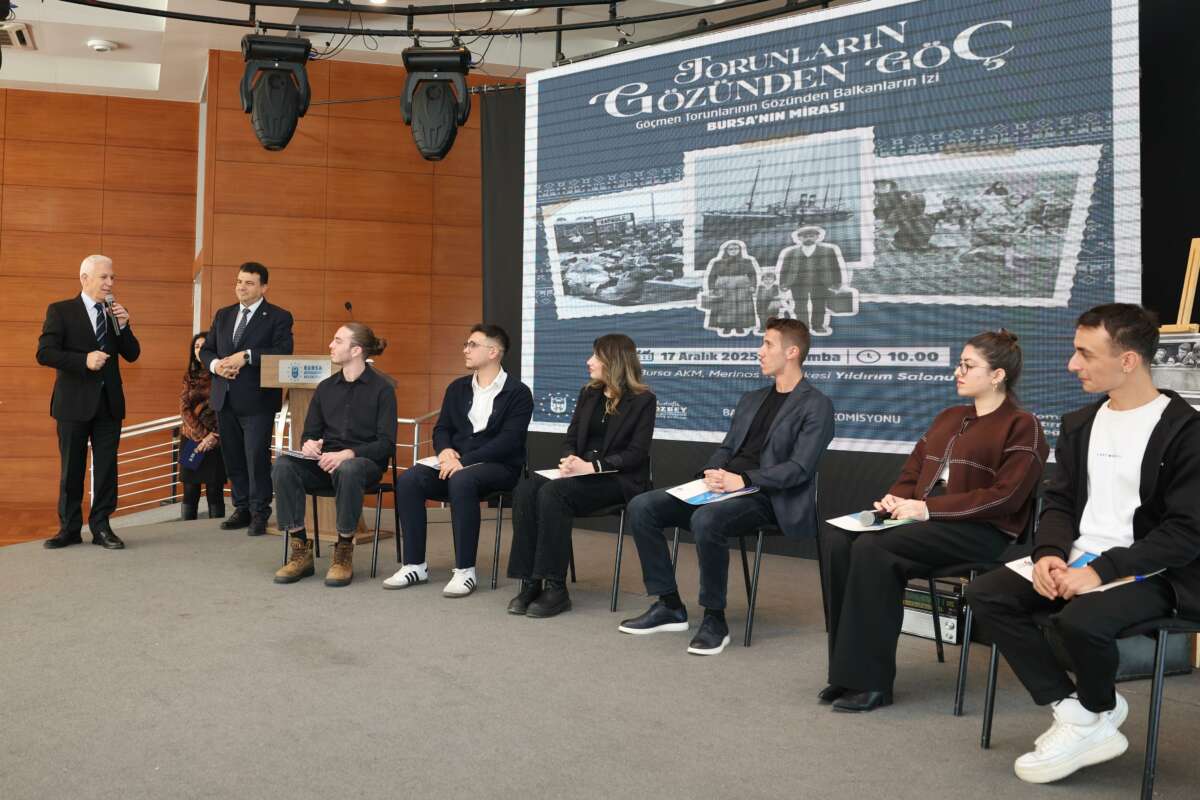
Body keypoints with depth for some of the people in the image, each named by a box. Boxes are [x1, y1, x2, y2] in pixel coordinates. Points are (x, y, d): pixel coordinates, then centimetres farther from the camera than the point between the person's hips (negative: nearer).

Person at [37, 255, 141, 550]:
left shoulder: (117, 312, 10)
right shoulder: (60, 311, -2)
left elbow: (132, 355, 5)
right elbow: (45, 353, -10)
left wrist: (123, 325, -9)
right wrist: (84, 360, -21)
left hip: (109, 401, 3)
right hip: (74, 402, -3)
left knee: (106, 467, 4)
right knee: (71, 468, 4)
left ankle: (101, 526, 12)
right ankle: (70, 528, 14)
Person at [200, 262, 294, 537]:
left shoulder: (278, 317, -3)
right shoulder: (223, 315, 16)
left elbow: (283, 352, -16)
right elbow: (206, 349, 16)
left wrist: (246, 356, -22)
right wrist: (215, 364, -6)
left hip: (257, 400, -6)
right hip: (225, 398, 6)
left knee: (257, 457, -5)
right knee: (233, 458, 11)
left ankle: (259, 514, 6)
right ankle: (242, 508, 22)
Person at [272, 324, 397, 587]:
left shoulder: (382, 388, -2)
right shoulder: (325, 387, 13)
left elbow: (386, 444, -9)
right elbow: (310, 432, 17)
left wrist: (348, 453, -24)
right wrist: (308, 444, -9)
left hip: (366, 462, -4)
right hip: (324, 463, 5)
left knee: (348, 470, -40)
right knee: (283, 465, -26)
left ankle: (344, 553, -23)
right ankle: (300, 552, -19)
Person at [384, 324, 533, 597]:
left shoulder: (518, 393, -3)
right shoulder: (458, 388, 16)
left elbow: (509, 441, -13)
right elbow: (441, 429, 15)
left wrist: (465, 461, -22)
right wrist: (446, 450, -10)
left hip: (498, 467, -5)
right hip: (457, 463, 6)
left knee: (461, 481, -38)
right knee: (408, 479, -21)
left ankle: (465, 570, -29)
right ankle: (415, 565, -14)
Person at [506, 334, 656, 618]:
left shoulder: (643, 400, -3)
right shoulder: (588, 394, 17)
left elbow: (635, 454, -9)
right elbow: (571, 438, 15)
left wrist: (591, 466, -20)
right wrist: (570, 460, -9)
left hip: (619, 480, -6)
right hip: (582, 473, 6)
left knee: (552, 493, -32)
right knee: (526, 489, -24)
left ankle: (555, 587, -27)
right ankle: (530, 582, -25)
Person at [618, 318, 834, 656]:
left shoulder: (816, 406, -1)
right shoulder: (751, 400, 23)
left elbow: (800, 468, -12)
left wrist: (743, 480, -21)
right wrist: (713, 474, -3)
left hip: (764, 497, -7)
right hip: (725, 487, 8)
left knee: (705, 520, -37)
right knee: (641, 507, -9)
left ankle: (715, 620, -18)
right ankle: (669, 606, -2)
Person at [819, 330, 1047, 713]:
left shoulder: (1021, 426, -1)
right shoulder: (948, 418, 23)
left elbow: (1005, 496, -13)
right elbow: (913, 471, 24)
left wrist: (929, 508, -18)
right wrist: (895, 499, 0)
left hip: (980, 530, -7)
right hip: (925, 518, 7)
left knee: (872, 548, -31)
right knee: (837, 538, -19)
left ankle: (872, 681, -22)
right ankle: (847, 670, -16)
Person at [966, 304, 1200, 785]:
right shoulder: (1080, 423, 12)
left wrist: (1103, 570, -24)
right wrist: (1050, 554, -10)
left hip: (1149, 574, -7)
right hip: (1079, 561, 7)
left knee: (1079, 620, -35)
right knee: (985, 594, -13)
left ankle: (1097, 715, -1)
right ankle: (1075, 713, -11)